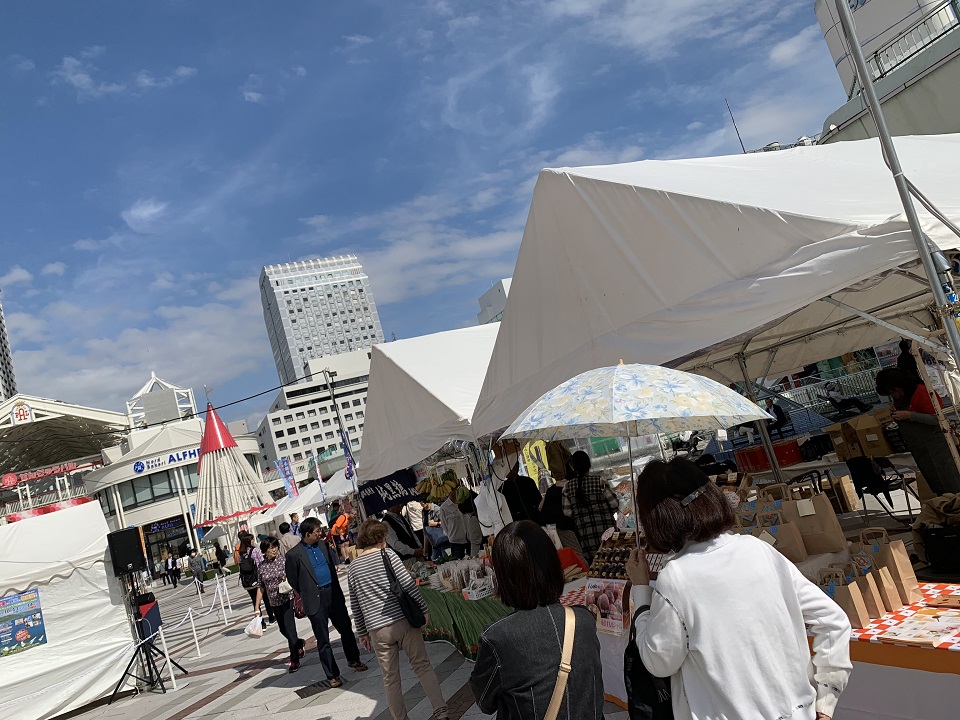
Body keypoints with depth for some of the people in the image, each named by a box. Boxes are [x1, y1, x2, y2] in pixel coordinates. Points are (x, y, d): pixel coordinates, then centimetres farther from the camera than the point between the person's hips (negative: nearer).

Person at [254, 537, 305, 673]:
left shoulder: (283, 560, -9)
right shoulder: (261, 566, 0)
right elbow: (260, 587, 5)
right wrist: (257, 607, 3)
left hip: (287, 599, -4)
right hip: (274, 602, 4)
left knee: (289, 628, -9)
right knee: (283, 629, 16)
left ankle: (294, 660, 1)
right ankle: (299, 644, 44)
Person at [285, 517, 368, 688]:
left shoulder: (324, 545, 6)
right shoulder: (294, 554, -9)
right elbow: (293, 582, 1)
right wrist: (303, 598, 7)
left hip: (333, 593, 5)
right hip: (315, 600, -5)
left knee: (346, 629, 14)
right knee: (323, 640, 4)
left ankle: (353, 659, 36)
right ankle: (332, 675, 16)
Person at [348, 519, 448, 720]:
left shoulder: (352, 569, 8)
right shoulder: (387, 554, -4)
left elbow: (355, 606, 12)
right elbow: (408, 584, -10)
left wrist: (362, 633, 21)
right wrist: (423, 610, -1)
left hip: (377, 630, 3)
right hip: (404, 621, -2)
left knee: (390, 678, 12)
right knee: (422, 665, 9)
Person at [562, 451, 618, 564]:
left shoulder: (568, 486, -1)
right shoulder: (599, 481, -7)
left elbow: (567, 512, 1)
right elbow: (614, 505, -6)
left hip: (584, 532, 2)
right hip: (605, 528, -1)